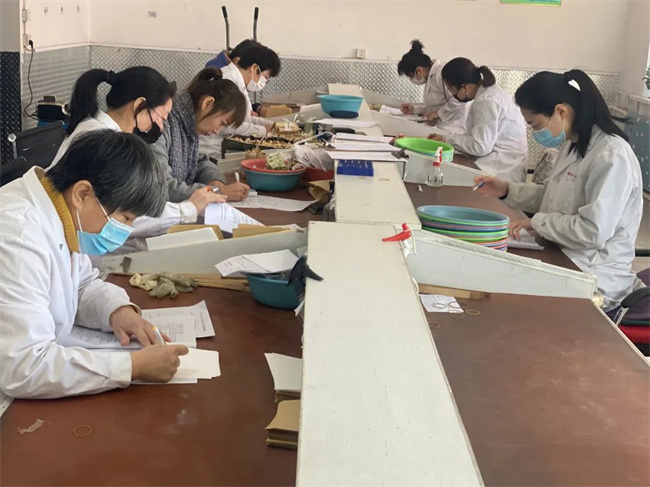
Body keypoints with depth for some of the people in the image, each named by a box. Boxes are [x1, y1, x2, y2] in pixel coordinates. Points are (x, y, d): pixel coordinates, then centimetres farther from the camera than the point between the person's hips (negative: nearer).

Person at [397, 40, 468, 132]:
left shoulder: (441, 74, -16)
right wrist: (414, 108, 17)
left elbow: (459, 99, -26)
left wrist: (439, 113, -17)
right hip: (442, 128, 9)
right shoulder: (432, 75, 17)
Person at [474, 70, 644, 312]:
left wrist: (537, 221, -16)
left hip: (594, 276, -8)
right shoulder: (572, 145, 7)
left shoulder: (612, 156, -22)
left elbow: (593, 231, -27)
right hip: (563, 259, 8)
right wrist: (508, 190, 6)